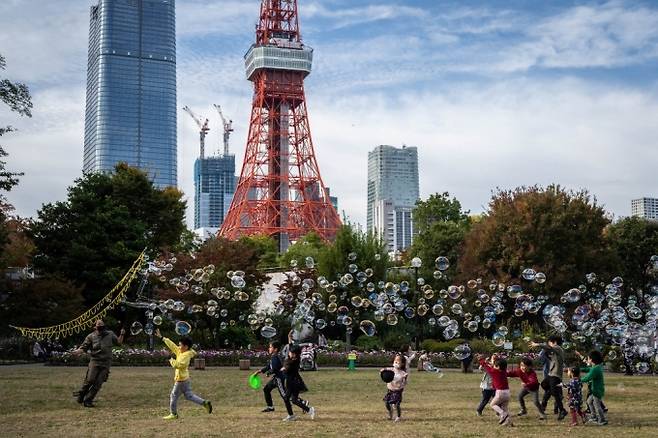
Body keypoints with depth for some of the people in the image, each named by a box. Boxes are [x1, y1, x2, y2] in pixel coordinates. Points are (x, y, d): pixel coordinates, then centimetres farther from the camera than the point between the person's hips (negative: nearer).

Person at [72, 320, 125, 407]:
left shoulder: (110, 334, 9)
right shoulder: (91, 336, 2)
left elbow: (118, 342, 18)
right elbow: (83, 348, 1)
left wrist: (122, 335, 2)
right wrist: (76, 352, -18)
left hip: (106, 363, 2)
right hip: (95, 361, -2)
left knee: (98, 383, -3)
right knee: (90, 380, -14)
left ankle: (88, 401, 4)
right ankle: (81, 395, 9)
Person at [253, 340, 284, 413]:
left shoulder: (275, 358, -18)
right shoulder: (272, 357, 13)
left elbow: (274, 369, -24)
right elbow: (268, 366, 21)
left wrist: (268, 373, -6)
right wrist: (259, 371, 16)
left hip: (279, 377, -11)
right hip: (275, 377, 11)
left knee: (284, 394, -13)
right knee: (266, 389, 18)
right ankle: (270, 407, 25)